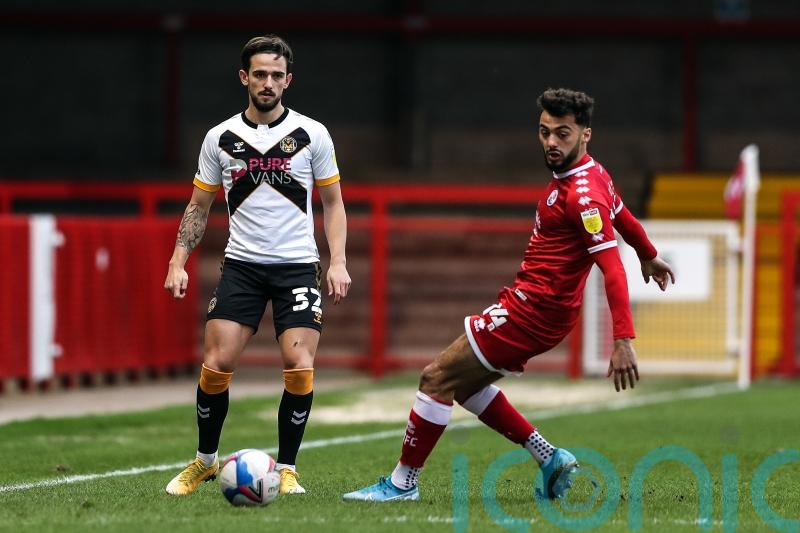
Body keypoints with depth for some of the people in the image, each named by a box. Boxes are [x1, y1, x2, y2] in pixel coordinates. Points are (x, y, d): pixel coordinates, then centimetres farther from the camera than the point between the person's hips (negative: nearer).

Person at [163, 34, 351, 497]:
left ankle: (286, 470, 1)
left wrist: (338, 262, -5)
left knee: (299, 367, -14)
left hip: (298, 265, -1)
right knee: (216, 365, -9)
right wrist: (178, 263, 3)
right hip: (242, 264, 1)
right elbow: (199, 206, 13)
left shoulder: (312, 134, 0)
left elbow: (333, 202, 6)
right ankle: (205, 460, 12)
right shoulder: (220, 138, 4)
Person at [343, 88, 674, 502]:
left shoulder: (583, 195, -22)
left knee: (436, 378, -6)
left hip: (532, 309, -10)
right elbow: (623, 217, 27)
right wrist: (649, 257, 46)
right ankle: (550, 459, 17)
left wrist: (623, 340, -34)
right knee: (464, 384, 19)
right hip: (538, 307, 10)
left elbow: (612, 266, -28)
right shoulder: (592, 175, 8)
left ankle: (402, 483, 2)